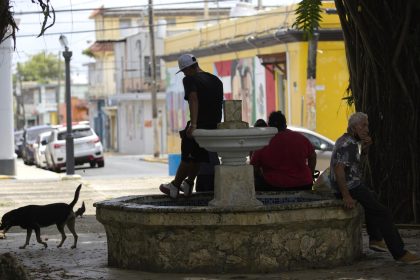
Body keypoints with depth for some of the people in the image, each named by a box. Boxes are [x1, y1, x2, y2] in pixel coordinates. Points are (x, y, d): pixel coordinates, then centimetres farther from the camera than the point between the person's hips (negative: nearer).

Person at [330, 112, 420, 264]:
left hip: (353, 185, 11)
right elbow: (339, 169, -31)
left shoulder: (346, 140, 13)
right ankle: (399, 253, -15)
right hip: (351, 188, -11)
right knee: (382, 212, -13)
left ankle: (375, 239, 35)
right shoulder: (348, 144, -19)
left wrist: (365, 148, 1)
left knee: (372, 198, 35)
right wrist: (346, 196, -33)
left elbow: (359, 162, 21)